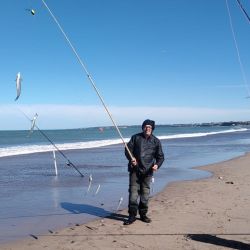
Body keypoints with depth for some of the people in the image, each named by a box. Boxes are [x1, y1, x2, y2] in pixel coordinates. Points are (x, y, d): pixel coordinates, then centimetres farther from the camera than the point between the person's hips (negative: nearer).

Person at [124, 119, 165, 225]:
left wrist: (157, 165, -10)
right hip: (135, 169, -1)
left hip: (147, 171, 1)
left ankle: (143, 214, 21)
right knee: (133, 192, -5)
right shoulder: (135, 137, 6)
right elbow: (128, 150, 5)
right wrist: (131, 158, -15)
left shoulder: (156, 141, 8)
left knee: (145, 193, 8)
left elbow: (160, 156, 9)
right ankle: (132, 215, 0)